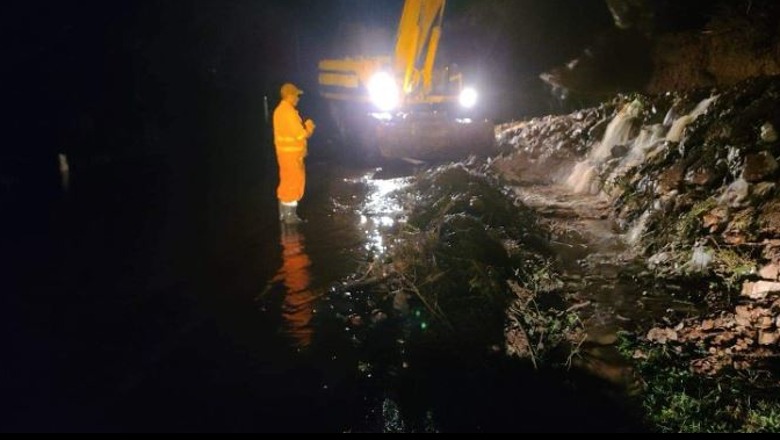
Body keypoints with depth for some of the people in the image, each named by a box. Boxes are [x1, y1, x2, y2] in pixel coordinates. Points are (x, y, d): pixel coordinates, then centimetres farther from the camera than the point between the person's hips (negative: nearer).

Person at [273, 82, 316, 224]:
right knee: (293, 183, -4)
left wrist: (304, 127, 7)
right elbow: (300, 134, -21)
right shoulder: (289, 111, -19)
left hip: (284, 151, 10)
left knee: (286, 182, 15)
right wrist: (309, 128, -2)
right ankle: (290, 216, 1)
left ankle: (284, 214, 22)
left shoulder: (280, 110, 12)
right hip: (291, 153, -10)